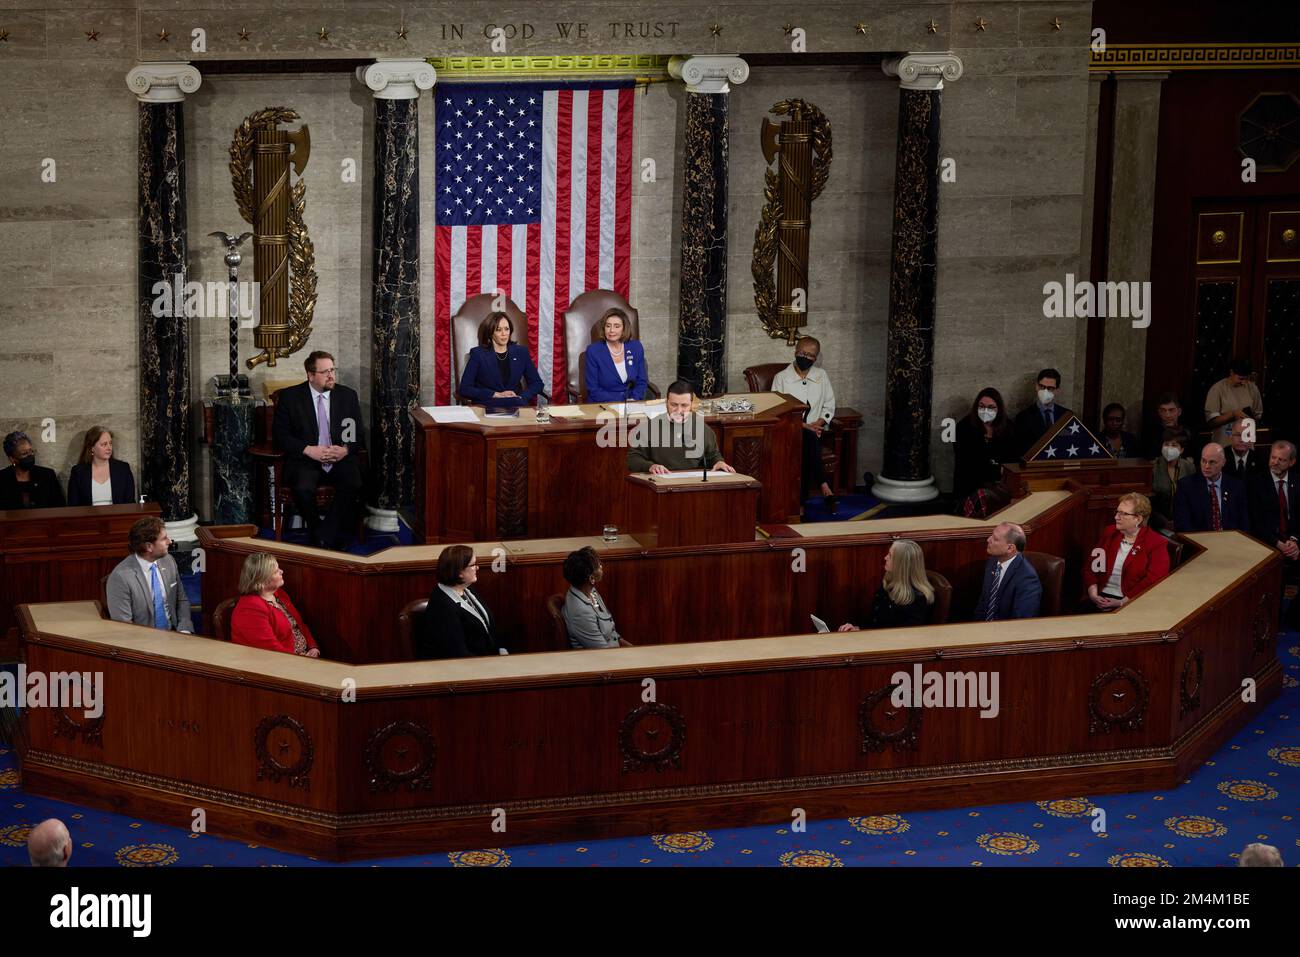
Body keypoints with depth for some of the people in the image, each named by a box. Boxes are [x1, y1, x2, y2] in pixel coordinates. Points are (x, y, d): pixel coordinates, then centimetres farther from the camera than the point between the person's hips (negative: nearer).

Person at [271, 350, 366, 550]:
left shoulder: (348, 396, 12)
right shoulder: (290, 397, 4)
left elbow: (359, 436, 11)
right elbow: (280, 435, 0)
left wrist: (345, 449, -12)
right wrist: (308, 450, -15)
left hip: (341, 458, 2)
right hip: (306, 459, -2)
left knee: (353, 485, -30)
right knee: (304, 489, -34)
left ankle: (325, 535, -15)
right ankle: (315, 531, -6)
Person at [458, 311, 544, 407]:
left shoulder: (521, 352, 11)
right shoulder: (478, 354, 2)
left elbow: (537, 384, 15)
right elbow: (465, 389, -4)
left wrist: (521, 397, -6)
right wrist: (496, 395, -11)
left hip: (516, 405, 3)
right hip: (486, 406, -3)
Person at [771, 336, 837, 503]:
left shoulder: (822, 376, 13)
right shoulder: (781, 378, 2)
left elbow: (829, 407, 13)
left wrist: (818, 424, -7)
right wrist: (803, 426, -16)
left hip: (814, 431, 3)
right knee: (809, 438, -34)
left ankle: (803, 499, -31)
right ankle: (824, 486, -35)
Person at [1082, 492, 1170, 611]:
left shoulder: (1156, 544, -1)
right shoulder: (1110, 533, 16)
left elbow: (1153, 581, -11)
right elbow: (1090, 566, 14)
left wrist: (1122, 603, -16)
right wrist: (1093, 593, -4)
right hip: (1102, 598, 5)